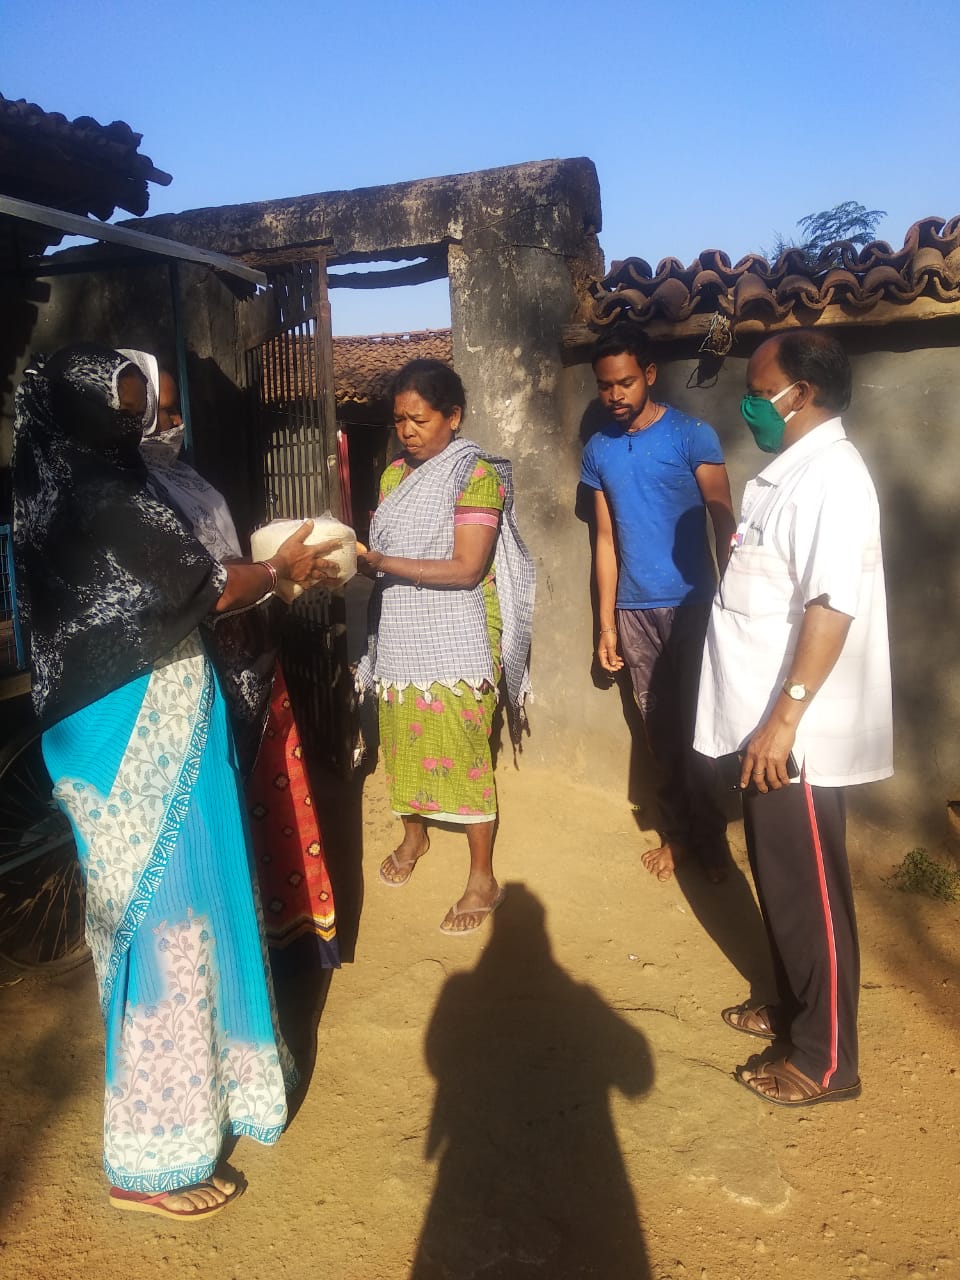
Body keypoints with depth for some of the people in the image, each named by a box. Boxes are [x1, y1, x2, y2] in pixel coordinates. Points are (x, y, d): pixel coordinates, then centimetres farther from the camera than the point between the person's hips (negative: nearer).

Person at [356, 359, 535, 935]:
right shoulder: (395, 474, 10)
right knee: (404, 740, 15)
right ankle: (414, 833, 40)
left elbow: (467, 568, -18)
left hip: (457, 645, -6)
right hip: (401, 638, 6)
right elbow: (386, 551, 12)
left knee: (464, 752, -2)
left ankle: (483, 878, 11)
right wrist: (357, 559, -11)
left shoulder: (475, 474, -11)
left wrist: (378, 562, -21)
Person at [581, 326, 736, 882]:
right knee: (661, 727, 11)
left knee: (698, 723, 1)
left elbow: (724, 523, -6)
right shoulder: (598, 450, 7)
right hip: (634, 610, 4)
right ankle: (678, 831, 25)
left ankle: (711, 834, 17)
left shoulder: (693, 435, -6)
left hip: (691, 604, -4)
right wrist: (606, 623, 9)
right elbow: (607, 539, 10)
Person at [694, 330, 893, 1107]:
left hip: (797, 734, -10)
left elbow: (832, 607, -25)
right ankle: (795, 1010, 38)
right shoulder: (792, 472, 13)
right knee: (779, 883, 21)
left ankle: (826, 1062, 18)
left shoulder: (832, 476, -18)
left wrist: (784, 719, -26)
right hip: (767, 724, 10)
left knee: (810, 895, 3)